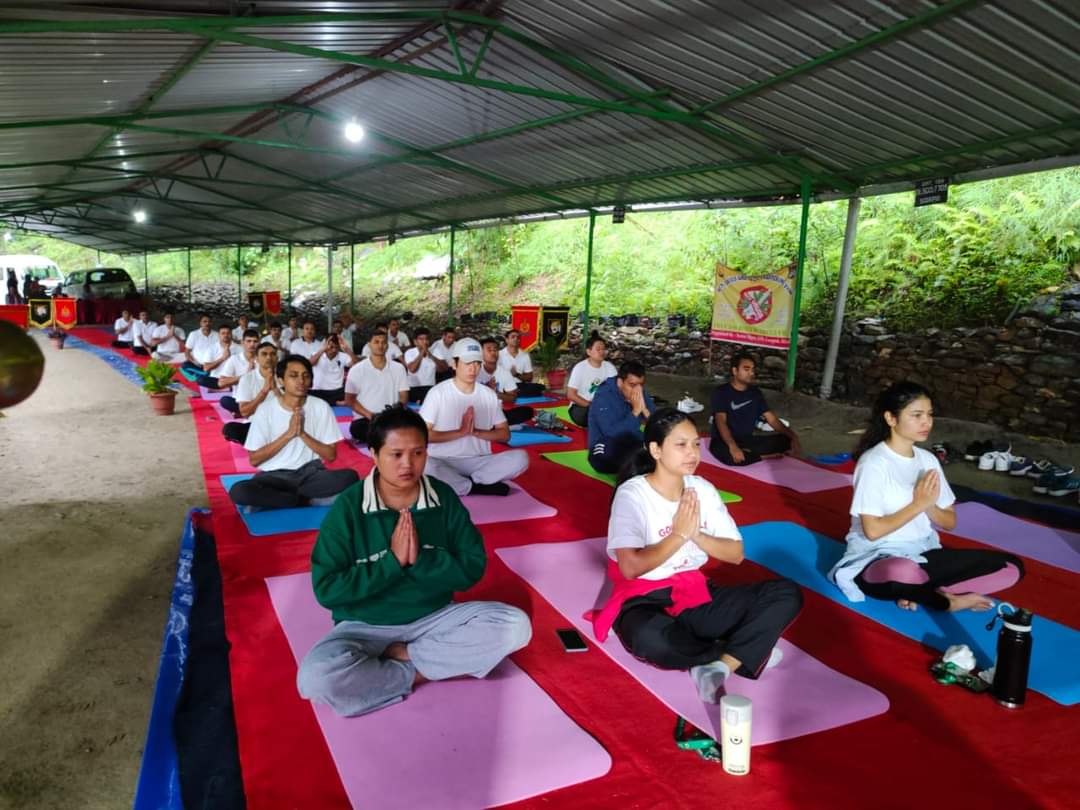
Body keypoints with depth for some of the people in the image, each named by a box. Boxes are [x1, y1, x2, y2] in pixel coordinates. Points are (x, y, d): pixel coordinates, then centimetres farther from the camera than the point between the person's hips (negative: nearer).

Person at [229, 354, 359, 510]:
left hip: (310, 473, 2)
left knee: (350, 477, -29)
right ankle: (306, 499, -16)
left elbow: (331, 455, -1)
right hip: (275, 475, -2)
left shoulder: (321, 407, -3)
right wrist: (289, 433, -16)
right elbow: (254, 459, -6)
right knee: (239, 491, -32)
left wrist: (302, 433, -15)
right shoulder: (265, 409, -5)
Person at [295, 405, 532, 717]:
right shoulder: (348, 508, -14)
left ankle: (400, 656, -11)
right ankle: (420, 672, -10)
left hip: (435, 617, 3)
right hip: (367, 626, -2)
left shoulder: (444, 498, -6)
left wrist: (421, 559, -21)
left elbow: (472, 568, -5)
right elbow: (326, 589, -15)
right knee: (317, 677, -32)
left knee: (515, 626, -18)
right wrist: (392, 561, -22)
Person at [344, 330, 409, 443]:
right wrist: (368, 414, -13)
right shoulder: (356, 370, 3)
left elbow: (404, 396, 8)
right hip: (365, 419, -1)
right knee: (356, 428, -35)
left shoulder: (398, 368, 9)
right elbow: (349, 399, 3)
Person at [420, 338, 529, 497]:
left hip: (479, 462, 3)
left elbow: (505, 434, 8)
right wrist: (460, 432, -16)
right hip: (444, 461, -3)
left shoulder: (489, 395, 8)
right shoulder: (438, 393, -3)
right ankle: (479, 487, -18)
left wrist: (476, 432, -10)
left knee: (520, 457, -20)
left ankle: (458, 484, -15)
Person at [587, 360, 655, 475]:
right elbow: (612, 433, -29)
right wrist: (635, 411, -27)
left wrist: (644, 409, -21)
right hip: (605, 454, -5)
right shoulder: (603, 396, -16)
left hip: (633, 448, 5)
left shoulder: (641, 394, 1)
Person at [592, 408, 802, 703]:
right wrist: (679, 534, -15)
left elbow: (736, 554, 4)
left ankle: (719, 667, -23)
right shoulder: (632, 495, -15)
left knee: (787, 594, -10)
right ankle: (744, 654, -14)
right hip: (645, 601, -5)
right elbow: (631, 567, -26)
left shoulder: (703, 490, 3)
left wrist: (696, 534, -13)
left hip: (696, 596, 6)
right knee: (652, 638, -41)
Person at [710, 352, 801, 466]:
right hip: (725, 441, -6)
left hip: (747, 440, 6)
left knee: (785, 440, -13)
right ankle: (767, 456, -20)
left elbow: (772, 419, 7)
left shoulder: (755, 392, 10)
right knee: (728, 454, -41)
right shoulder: (721, 392, -7)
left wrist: (792, 436, -11)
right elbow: (721, 421, -21)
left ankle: (746, 453, -20)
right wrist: (733, 446, -39)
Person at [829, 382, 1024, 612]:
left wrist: (929, 506, -11)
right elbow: (873, 530, -18)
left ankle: (916, 591, -11)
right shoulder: (874, 463, -14)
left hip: (923, 555, 7)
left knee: (1011, 567, -6)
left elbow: (950, 522, 10)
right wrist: (918, 504, -13)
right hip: (877, 559, -7)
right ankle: (946, 600, -10)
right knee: (903, 573, -43)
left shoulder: (928, 459, 7)